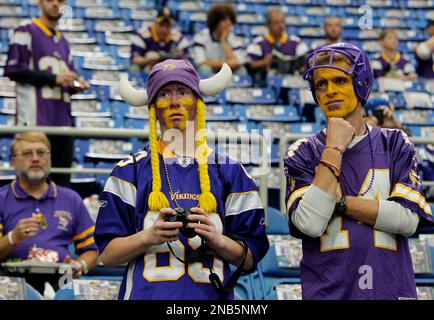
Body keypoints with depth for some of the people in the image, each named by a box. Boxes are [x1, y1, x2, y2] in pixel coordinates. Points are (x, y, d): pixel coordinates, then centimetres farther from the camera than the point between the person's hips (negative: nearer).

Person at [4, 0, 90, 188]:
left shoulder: (63, 42, 23)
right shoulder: (26, 32, 0)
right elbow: (13, 70, -9)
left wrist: (76, 85, 4)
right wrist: (53, 78, -13)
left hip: (62, 120, 7)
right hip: (35, 121, -7)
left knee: (62, 181, 6)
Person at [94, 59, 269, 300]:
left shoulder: (230, 171, 10)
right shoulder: (130, 171, 7)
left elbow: (249, 260, 7)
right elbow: (107, 255, 2)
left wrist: (216, 239, -10)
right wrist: (149, 237, -13)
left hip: (210, 296, 1)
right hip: (146, 293, -1)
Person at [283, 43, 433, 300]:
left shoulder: (395, 144, 7)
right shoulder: (303, 153, 4)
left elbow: (408, 220, -6)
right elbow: (309, 224, -12)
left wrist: (338, 201, -9)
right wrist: (334, 149, -8)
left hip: (391, 287, 1)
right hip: (327, 290, -1)